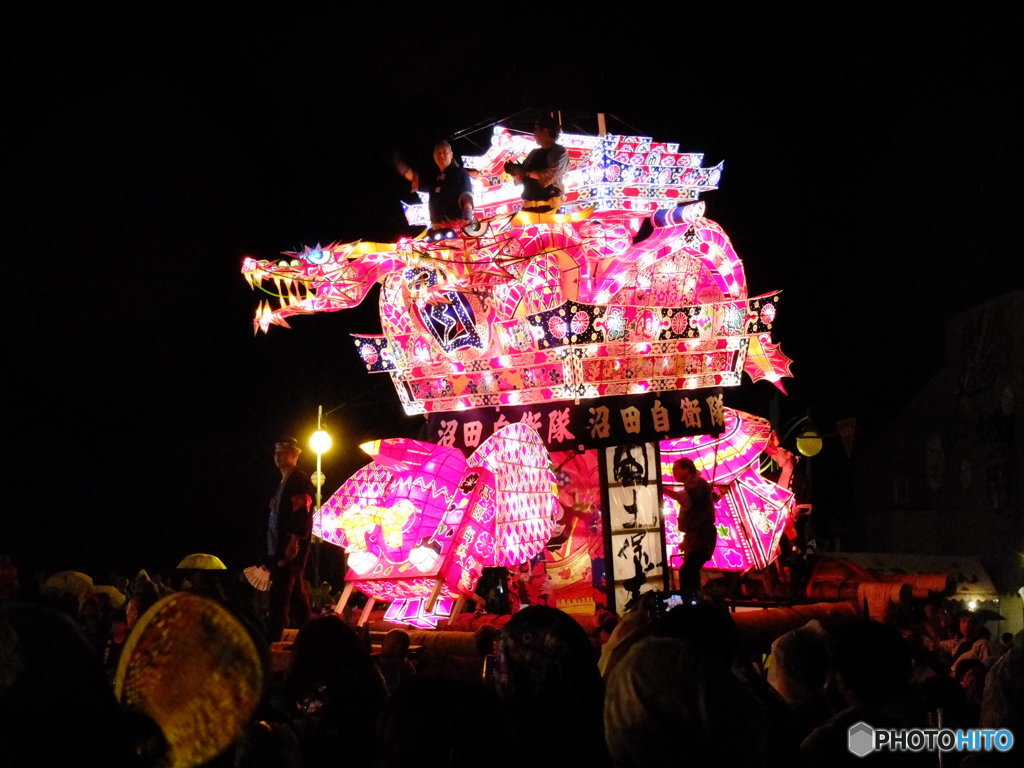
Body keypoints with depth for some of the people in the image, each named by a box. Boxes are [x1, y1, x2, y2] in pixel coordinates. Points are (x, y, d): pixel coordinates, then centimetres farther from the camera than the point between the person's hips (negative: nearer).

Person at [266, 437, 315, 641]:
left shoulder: (299, 480, -9)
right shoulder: (284, 482, 20)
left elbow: (302, 512, -19)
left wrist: (293, 542, -27)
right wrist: (273, 551, 19)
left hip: (291, 547, -10)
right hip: (279, 546, 10)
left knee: (280, 592, -12)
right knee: (295, 591, 12)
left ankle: (272, 637, -12)